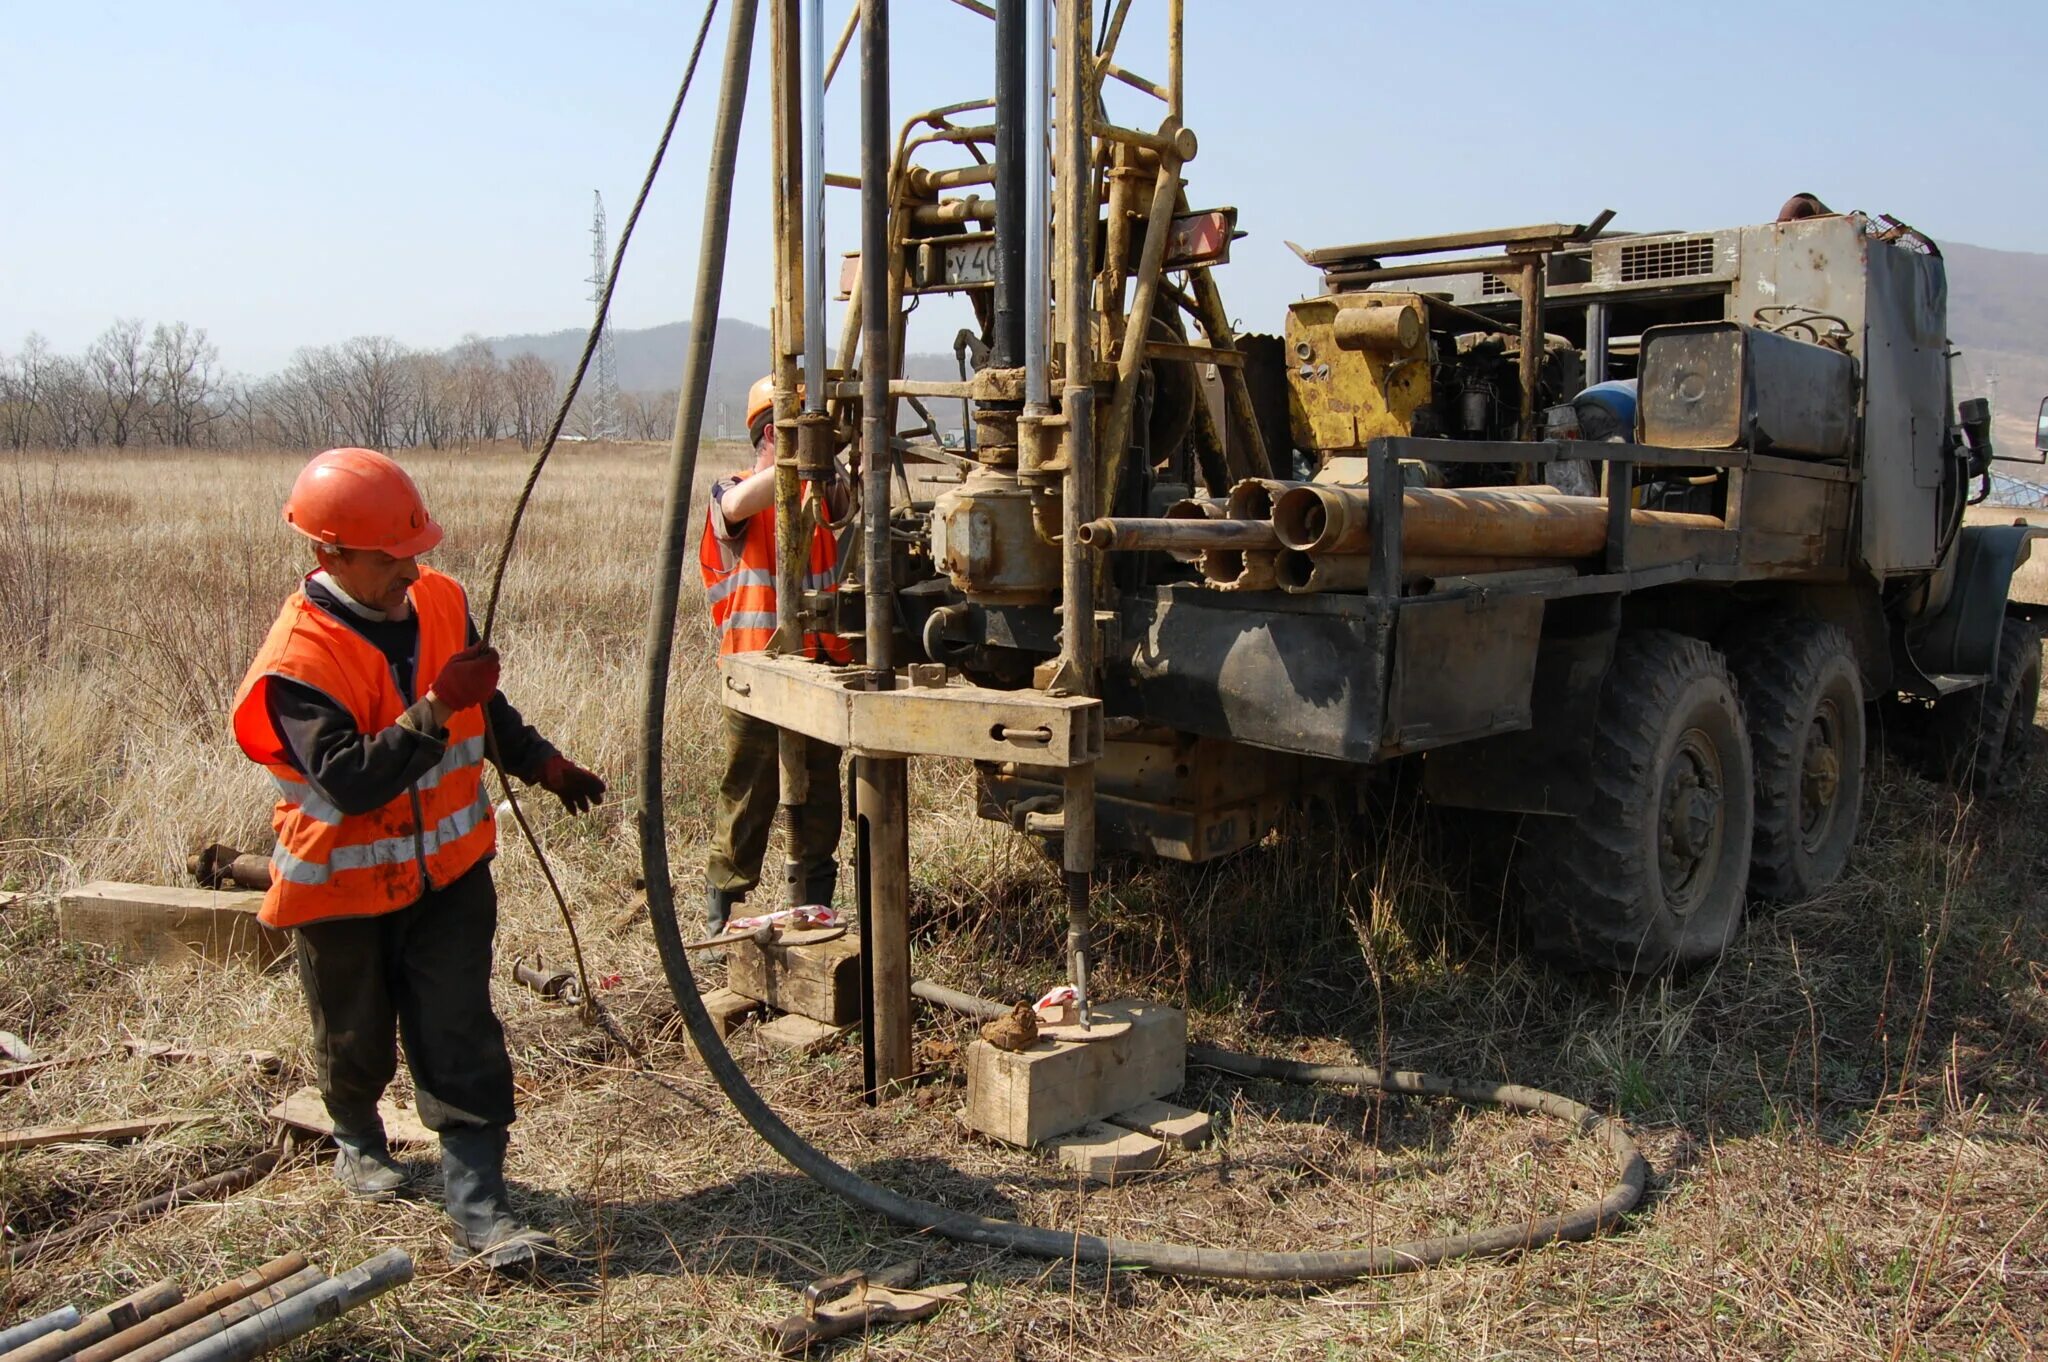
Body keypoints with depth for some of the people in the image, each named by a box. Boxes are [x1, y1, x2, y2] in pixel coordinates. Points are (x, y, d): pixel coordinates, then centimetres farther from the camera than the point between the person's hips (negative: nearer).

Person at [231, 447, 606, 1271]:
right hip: (346, 885, -3)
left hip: (447, 866, 4)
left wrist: (542, 765, 13)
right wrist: (435, 710, -38)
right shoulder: (298, 660, -24)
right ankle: (358, 1138, 49)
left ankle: (477, 1211, 3)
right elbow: (350, 780, -33)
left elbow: (484, 707, 13)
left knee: (460, 1040, -1)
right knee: (358, 1038, 17)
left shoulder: (440, 601, -5)